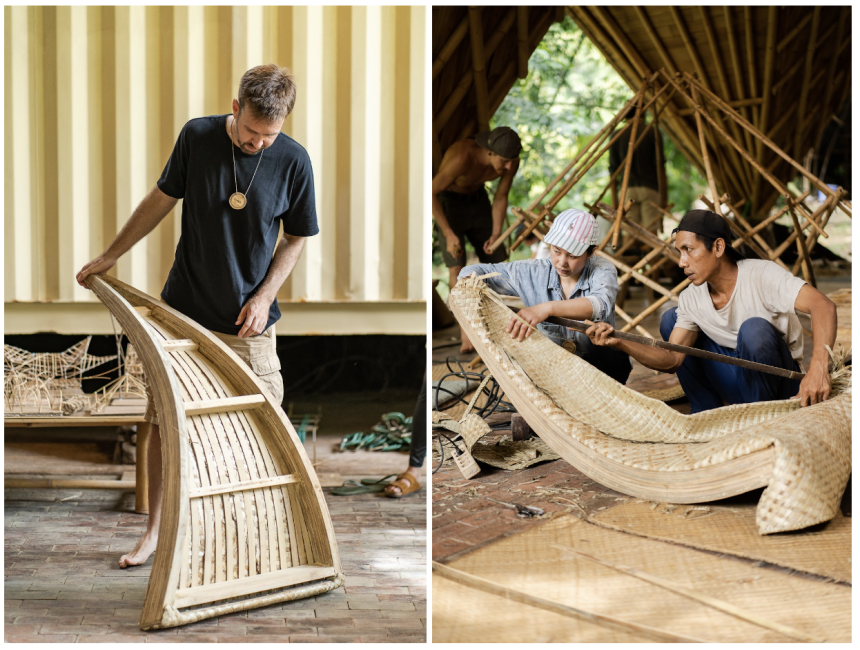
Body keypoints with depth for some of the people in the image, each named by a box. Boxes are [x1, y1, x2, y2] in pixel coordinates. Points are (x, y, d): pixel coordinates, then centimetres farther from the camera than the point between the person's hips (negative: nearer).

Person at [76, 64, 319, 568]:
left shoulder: (293, 161, -10)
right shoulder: (198, 137, -8)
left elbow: (296, 238, 3)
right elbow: (163, 198, 7)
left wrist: (265, 296, -8)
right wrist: (112, 255, 11)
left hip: (249, 319, -1)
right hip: (184, 310, 1)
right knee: (163, 420, 4)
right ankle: (156, 530, 18)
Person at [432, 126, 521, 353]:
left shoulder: (512, 161, -21)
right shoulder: (462, 157, -40)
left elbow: (501, 198, -6)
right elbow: (429, 193, -32)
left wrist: (496, 234, -17)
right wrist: (449, 234, -34)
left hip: (477, 198, 6)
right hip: (446, 200, -6)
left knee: (496, 260, 5)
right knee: (456, 263, -19)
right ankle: (466, 336, -22)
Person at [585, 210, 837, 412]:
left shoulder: (761, 275, -23)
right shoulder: (691, 300, -5)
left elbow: (823, 305, -35)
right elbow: (672, 359, -9)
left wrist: (819, 367, -51)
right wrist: (621, 343, -26)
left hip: (780, 384, -5)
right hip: (737, 381, 5)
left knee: (754, 328, -34)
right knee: (671, 319, -2)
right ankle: (707, 413, 2)